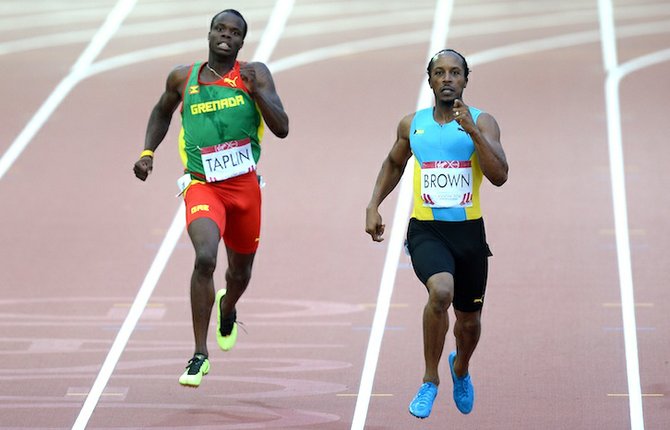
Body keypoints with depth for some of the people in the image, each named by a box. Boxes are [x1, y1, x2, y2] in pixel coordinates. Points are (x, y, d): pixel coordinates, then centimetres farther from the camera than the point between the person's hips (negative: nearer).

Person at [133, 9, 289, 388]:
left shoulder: (255, 74, 0)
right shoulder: (183, 78, 3)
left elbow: (282, 128, -9)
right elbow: (162, 113, 24)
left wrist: (256, 91, -21)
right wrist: (148, 152, 10)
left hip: (245, 186, 2)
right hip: (203, 186, -2)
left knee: (241, 271, 18)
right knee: (205, 258, -26)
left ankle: (227, 309, 57)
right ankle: (200, 355, -18)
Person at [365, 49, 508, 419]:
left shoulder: (482, 122, -3)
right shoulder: (412, 124, 5)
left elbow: (499, 176, -16)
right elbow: (394, 163, 25)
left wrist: (472, 131, -25)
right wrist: (373, 205, 16)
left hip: (468, 231, 1)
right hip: (426, 230, -1)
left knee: (469, 321, 14)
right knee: (441, 292, -31)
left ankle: (461, 368, 51)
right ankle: (430, 379, -12)